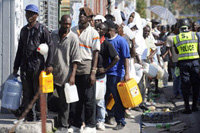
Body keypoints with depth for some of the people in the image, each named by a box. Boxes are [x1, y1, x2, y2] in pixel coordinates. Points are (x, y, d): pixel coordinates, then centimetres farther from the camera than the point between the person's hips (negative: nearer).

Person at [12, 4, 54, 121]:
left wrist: (49, 64, -13)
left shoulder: (42, 29, -1)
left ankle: (40, 115, 5)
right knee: (27, 92, 6)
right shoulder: (24, 30, 16)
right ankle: (28, 115, 11)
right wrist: (16, 66, 17)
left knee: (38, 91, -2)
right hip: (25, 65, 5)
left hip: (38, 64, -5)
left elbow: (50, 46, -5)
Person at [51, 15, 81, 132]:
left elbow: (76, 59, -8)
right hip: (52, 72, 4)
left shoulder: (73, 38, -7)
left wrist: (73, 75, -14)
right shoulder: (53, 35, 6)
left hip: (65, 74, -4)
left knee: (64, 101, 2)